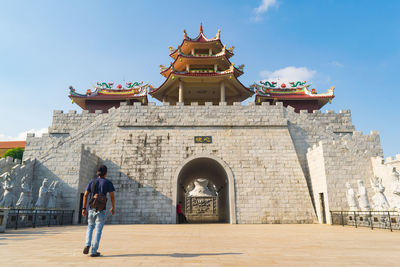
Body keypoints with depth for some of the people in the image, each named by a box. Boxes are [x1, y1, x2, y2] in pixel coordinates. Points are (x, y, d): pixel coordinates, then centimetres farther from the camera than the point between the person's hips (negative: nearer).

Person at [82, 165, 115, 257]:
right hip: (101, 209, -3)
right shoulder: (107, 182, -2)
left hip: (91, 209, 3)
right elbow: (112, 196, -4)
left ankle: (87, 244, 4)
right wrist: (113, 208, 8)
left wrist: (84, 208, 6)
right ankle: (94, 251, 5)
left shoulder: (92, 181, 7)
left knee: (90, 227, 22)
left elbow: (85, 195, 2)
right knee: (98, 230, 4)